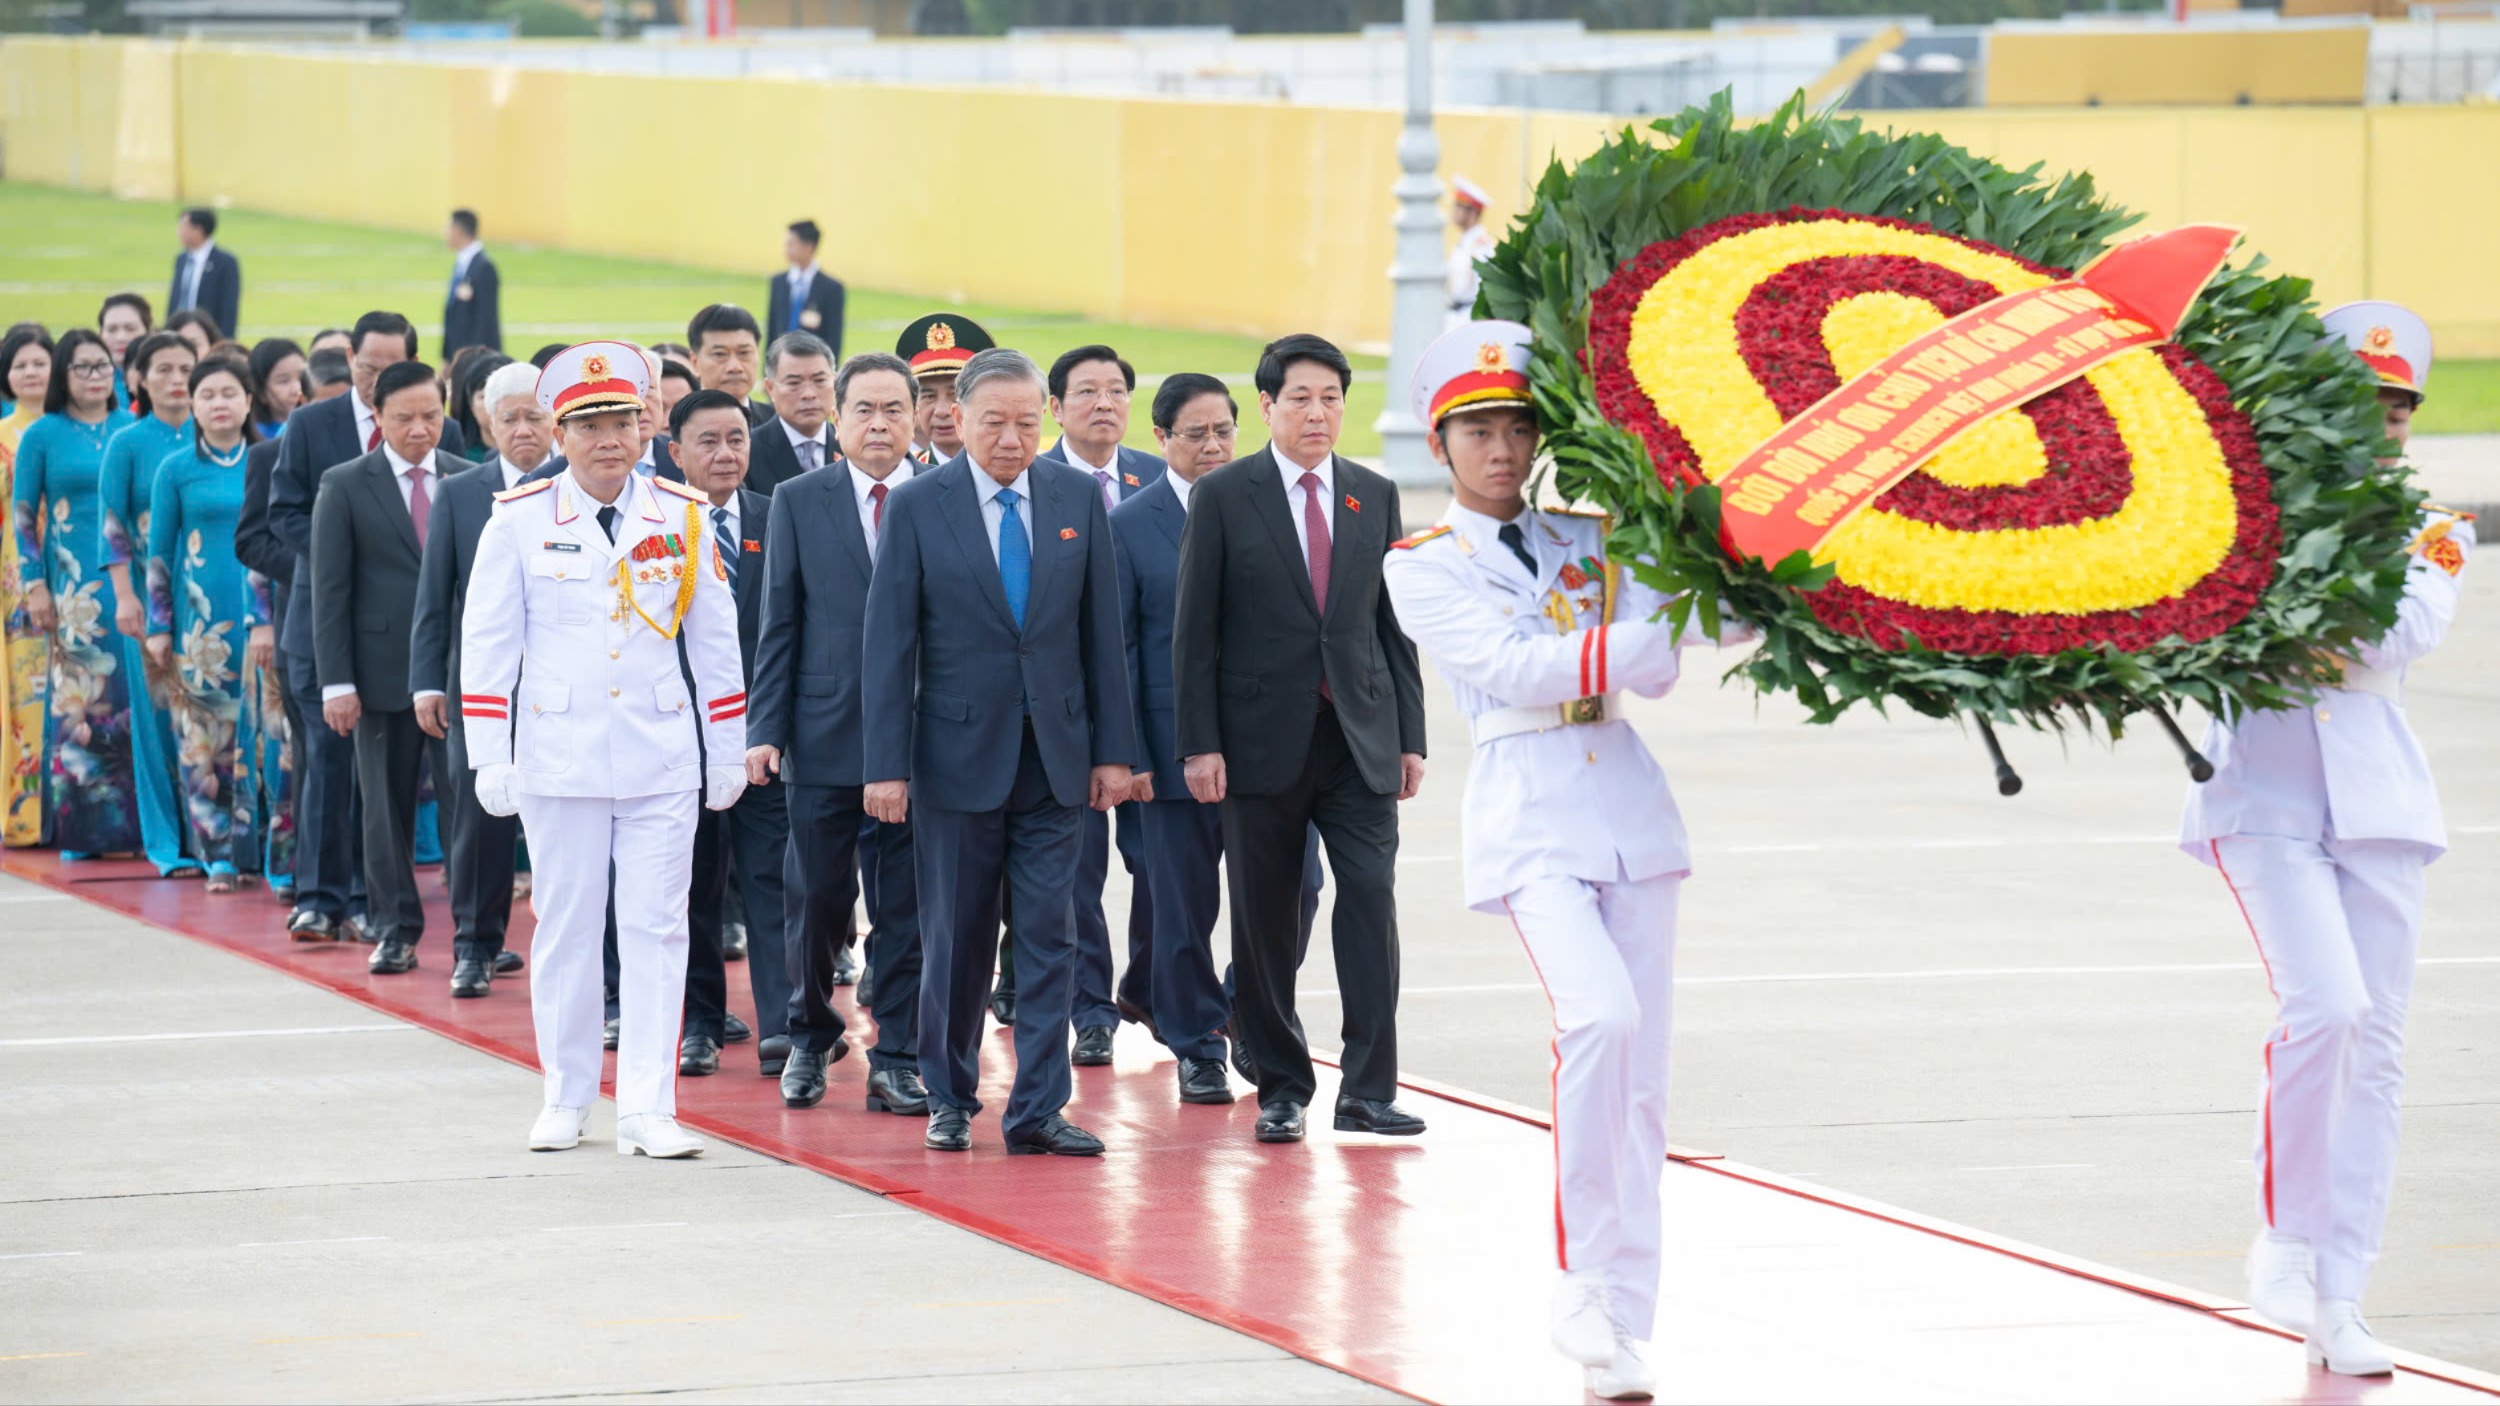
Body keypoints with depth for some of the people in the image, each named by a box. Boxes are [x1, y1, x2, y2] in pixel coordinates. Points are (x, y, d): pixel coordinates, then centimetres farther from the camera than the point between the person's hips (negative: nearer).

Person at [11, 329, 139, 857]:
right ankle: (82, 826, 2)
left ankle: (133, 818, 2)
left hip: (129, 581, 2)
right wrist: (33, 584, -4)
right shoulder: (43, 435, 4)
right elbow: (23, 514, 4)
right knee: (77, 700, -3)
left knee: (131, 697, -3)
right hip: (70, 589, -2)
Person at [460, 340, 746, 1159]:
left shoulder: (683, 517, 4)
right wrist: (490, 759, -2)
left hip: (664, 756, 1)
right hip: (559, 752, -1)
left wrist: (727, 754, 9)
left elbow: (715, 640, 10)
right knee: (564, 926, 5)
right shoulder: (518, 521, 0)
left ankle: (647, 1108, -2)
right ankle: (565, 1099, 15)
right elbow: (487, 644, 2)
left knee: (655, 927, -2)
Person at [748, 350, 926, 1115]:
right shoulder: (799, 502, 5)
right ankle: (811, 1040, 27)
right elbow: (779, 623, 4)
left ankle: (897, 1060, 9)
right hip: (824, 734, 1)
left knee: (906, 907, 2)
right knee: (818, 898, 7)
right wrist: (764, 729, -3)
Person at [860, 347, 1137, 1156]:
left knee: (1049, 935, -1)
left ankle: (1038, 1111, 1)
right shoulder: (917, 506, -4)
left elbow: (1101, 629, 7)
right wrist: (886, 764, -10)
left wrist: (1113, 749, 3)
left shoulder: (1078, 499, 4)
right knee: (957, 937, 6)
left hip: (1054, 753, 2)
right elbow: (888, 643, -5)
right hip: (958, 750, -2)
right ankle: (950, 1099, 21)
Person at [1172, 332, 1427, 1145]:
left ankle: (1367, 1090, -8)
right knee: (1264, 920, 3)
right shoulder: (1223, 496, 1)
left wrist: (1410, 735, 7)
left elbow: (1393, 622, 13)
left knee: (1372, 896, -10)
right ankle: (1281, 1089, 14)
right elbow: (1195, 629, -1)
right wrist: (1200, 743, -8)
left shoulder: (1374, 496, 10)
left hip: (1359, 740, 2)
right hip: (1263, 738, -2)